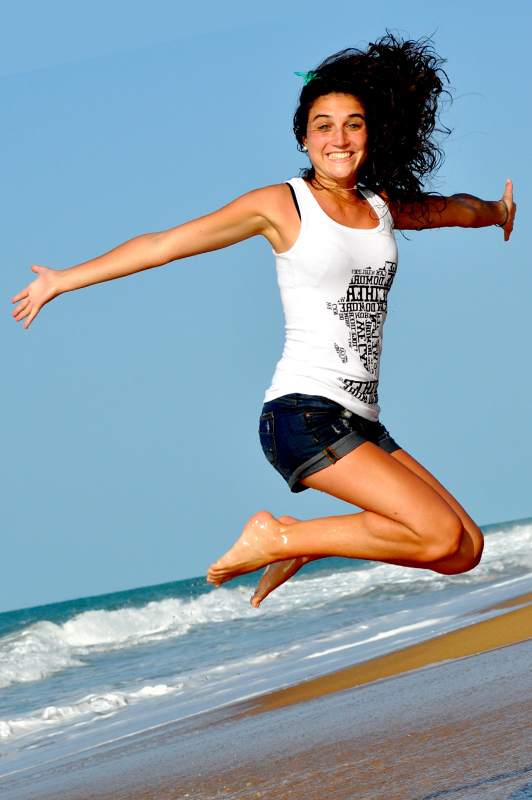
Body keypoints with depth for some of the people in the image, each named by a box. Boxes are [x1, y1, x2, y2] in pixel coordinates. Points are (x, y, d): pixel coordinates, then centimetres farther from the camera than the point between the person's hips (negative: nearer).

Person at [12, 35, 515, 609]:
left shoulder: (384, 208, 14)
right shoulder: (282, 205, -2)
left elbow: (453, 208, 38)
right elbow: (164, 244, -1)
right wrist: (63, 280, 1)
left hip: (361, 422, 7)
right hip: (302, 411, -7)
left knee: (466, 551, -1)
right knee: (439, 535, -20)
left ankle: (299, 543, 10)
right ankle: (275, 539, -5)